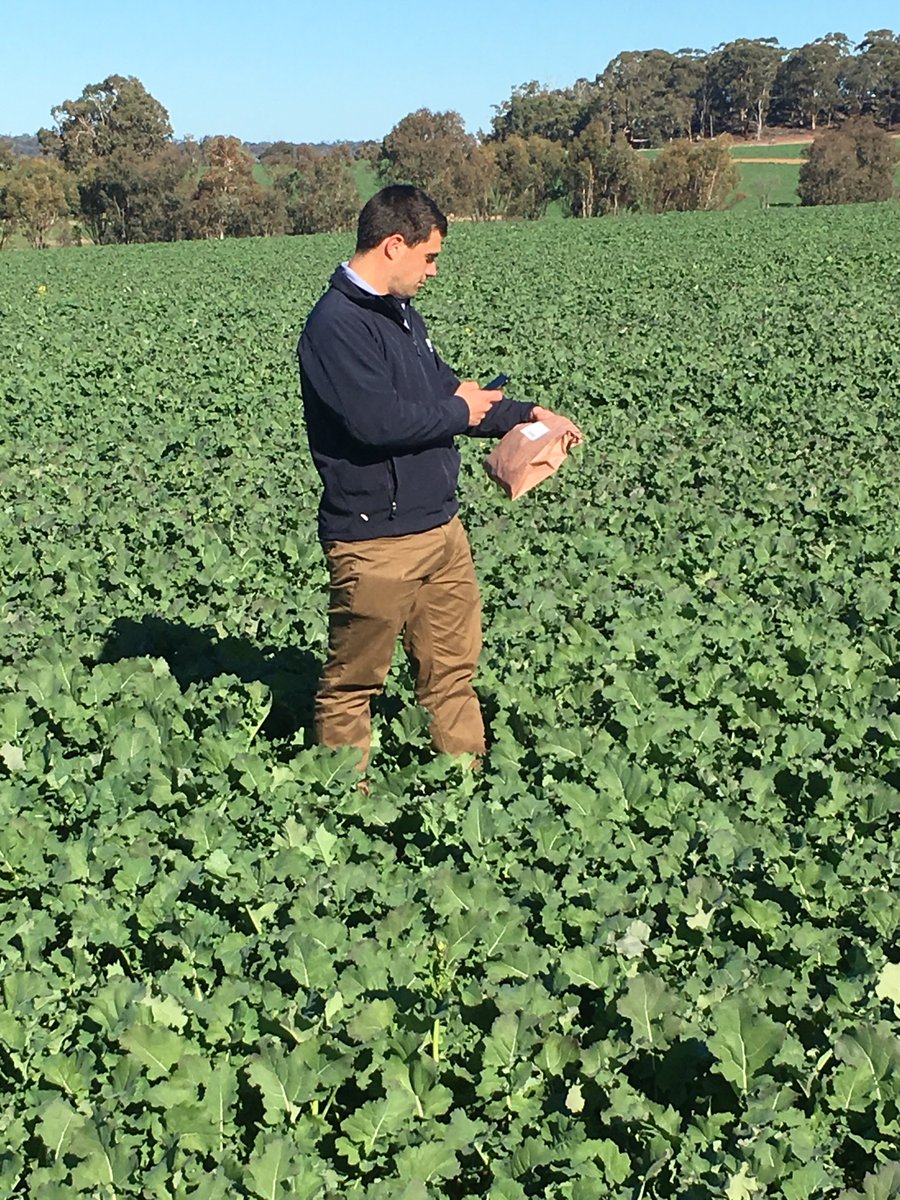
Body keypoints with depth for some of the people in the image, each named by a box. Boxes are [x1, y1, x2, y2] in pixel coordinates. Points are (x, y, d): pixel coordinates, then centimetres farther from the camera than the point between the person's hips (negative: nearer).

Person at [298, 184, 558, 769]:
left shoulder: (401, 313, 15)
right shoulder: (336, 324, -17)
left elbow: (442, 389, 24)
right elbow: (375, 419, -28)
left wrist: (524, 413, 16)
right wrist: (459, 411, -12)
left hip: (441, 527, 9)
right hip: (375, 541, -9)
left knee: (454, 667, 15)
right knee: (353, 681, 6)